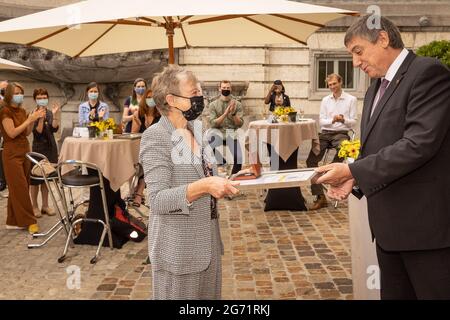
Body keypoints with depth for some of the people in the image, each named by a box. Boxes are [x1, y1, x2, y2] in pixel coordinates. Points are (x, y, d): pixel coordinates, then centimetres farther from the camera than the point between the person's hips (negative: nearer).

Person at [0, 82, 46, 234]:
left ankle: (13, 221, 14)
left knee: (17, 188, 8)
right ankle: (29, 221, 0)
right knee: (20, 188, -5)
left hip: (25, 151, 7)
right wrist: (29, 120, -16)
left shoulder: (22, 111, 12)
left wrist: (34, 120, -2)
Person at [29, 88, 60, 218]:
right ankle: (34, 206, 11)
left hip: (50, 148, 5)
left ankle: (45, 206, 19)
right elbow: (38, 131, -18)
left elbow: (54, 128, -7)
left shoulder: (49, 113, 7)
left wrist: (54, 114, -18)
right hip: (38, 148, -5)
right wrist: (41, 117, -25)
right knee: (35, 177, 1)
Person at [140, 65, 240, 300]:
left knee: (208, 294, 18)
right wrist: (203, 186, -30)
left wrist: (224, 183, 0)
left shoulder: (195, 130, 7)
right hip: (179, 248, -7)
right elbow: (158, 200, -21)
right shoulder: (156, 137, -16)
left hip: (207, 241, 7)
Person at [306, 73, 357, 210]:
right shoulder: (325, 100, 16)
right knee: (311, 161, -14)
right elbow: (321, 121, 10)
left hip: (341, 133, -3)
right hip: (325, 133, 4)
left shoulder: (351, 99, 5)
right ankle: (320, 196, -12)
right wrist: (332, 120, -11)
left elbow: (353, 122, 2)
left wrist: (344, 120, -20)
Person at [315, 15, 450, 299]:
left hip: (426, 222, -8)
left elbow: (420, 143, -23)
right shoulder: (376, 90, 16)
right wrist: (354, 179, -1)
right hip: (390, 223, 8)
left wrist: (353, 170, -19)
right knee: (394, 294, 15)